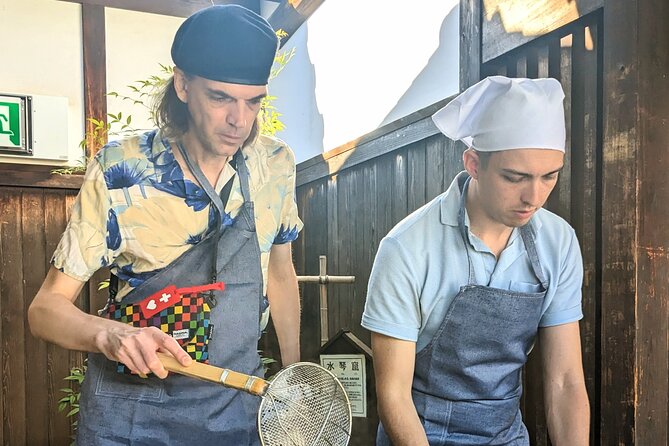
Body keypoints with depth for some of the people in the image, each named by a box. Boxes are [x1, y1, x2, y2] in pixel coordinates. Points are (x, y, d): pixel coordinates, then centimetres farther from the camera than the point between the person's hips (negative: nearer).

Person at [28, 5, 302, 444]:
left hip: (240, 402, 3)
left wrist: (295, 375, 11)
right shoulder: (119, 170, -17)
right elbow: (46, 307, -12)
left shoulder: (277, 165, -7)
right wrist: (109, 334, -34)